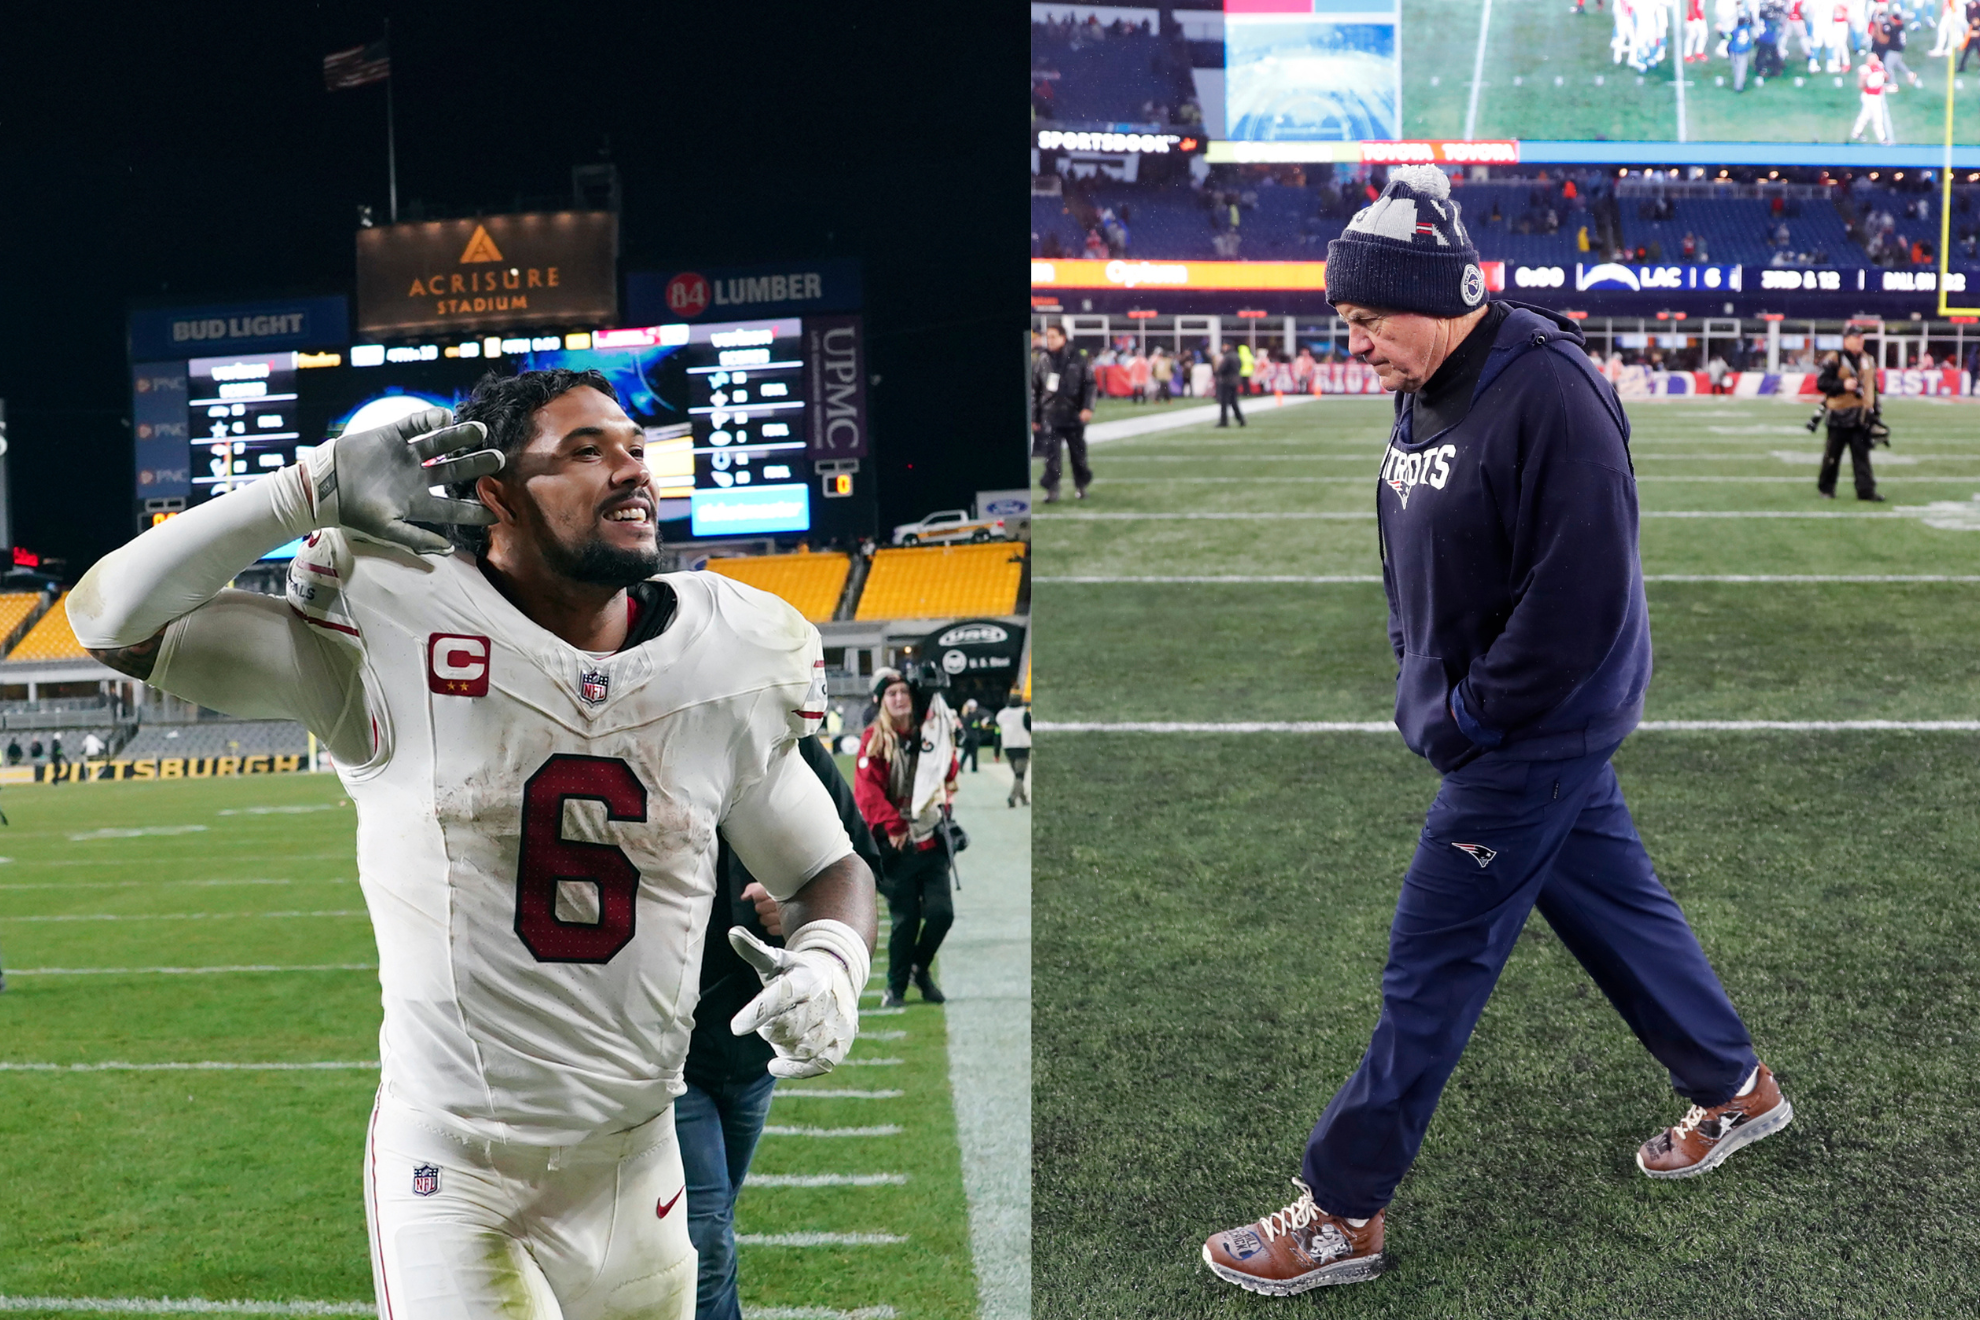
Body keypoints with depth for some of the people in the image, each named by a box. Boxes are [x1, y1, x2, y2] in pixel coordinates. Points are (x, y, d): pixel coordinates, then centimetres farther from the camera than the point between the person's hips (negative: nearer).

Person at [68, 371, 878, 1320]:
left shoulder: (725, 671, -2)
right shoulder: (397, 646, -12)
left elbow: (829, 869, 10)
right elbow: (111, 620, -13)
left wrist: (832, 960, -12)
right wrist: (314, 488, -21)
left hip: (633, 1167, 4)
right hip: (449, 1170, -3)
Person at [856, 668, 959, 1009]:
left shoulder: (932, 733, 8)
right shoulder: (874, 739, -2)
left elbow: (949, 775, 17)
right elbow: (867, 791, -10)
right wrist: (892, 827, -15)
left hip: (932, 841, 3)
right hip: (897, 844, -3)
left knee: (941, 911, -7)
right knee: (905, 917, -2)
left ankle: (920, 968, 19)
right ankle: (896, 987, 16)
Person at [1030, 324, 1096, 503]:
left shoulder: (1077, 359, 0)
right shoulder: (1040, 361, 4)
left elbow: (1089, 384, 1)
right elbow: (1034, 390, 9)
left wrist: (1087, 408, -10)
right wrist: (1033, 417, 7)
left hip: (1074, 416, 0)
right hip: (1050, 416, 1)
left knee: (1078, 453, 10)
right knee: (1051, 454, -7)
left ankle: (1081, 485, 26)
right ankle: (1052, 490, -4)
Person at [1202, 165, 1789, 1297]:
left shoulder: (1550, 394, -23)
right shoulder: (1425, 393, 6)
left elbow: (1583, 595, -26)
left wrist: (1470, 715, -18)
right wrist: (1421, 679, 8)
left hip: (1539, 732, -9)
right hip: (1497, 724, 9)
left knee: (1435, 963, -4)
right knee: (1612, 905, 21)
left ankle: (1344, 1215, 6)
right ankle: (1737, 1088, 42)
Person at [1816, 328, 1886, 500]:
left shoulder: (1868, 362, 16)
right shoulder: (1834, 361, -4)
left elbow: (1873, 388, 23)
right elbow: (1821, 383, -10)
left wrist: (1875, 410, 19)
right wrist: (1843, 385, -19)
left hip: (1862, 417, 5)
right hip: (1840, 416, -5)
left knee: (1862, 454, 0)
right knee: (1833, 453, 3)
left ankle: (1866, 490, -2)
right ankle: (1826, 487, 18)